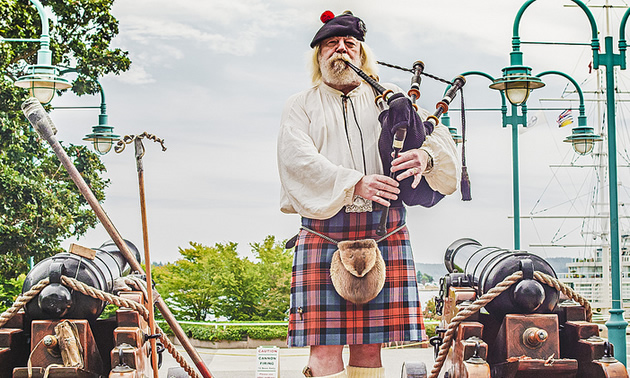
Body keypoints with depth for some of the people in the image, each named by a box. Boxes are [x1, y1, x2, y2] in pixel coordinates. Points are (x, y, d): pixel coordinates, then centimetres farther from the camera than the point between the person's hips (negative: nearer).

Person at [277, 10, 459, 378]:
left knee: (369, 344, 1)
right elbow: (298, 160, -3)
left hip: (385, 232, 2)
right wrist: (353, 184, -17)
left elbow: (439, 135, 11)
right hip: (325, 233, -2)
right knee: (325, 346, -8)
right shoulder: (301, 106, 14)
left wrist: (426, 156, -14)